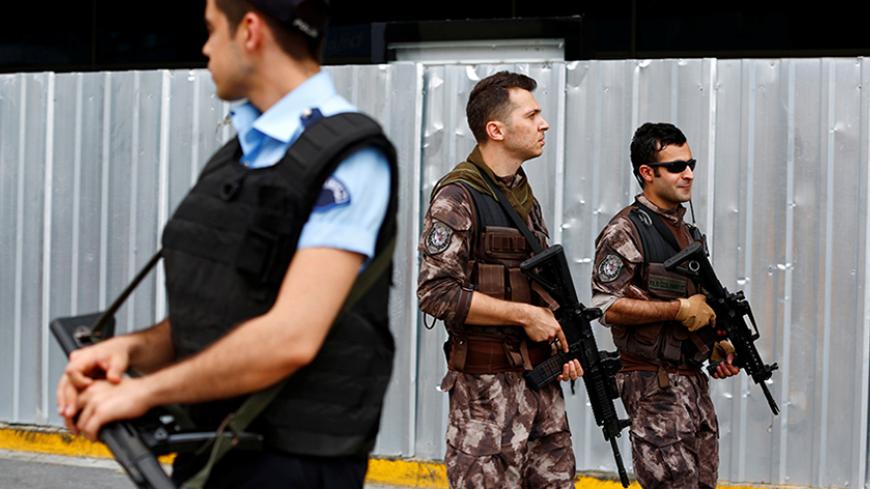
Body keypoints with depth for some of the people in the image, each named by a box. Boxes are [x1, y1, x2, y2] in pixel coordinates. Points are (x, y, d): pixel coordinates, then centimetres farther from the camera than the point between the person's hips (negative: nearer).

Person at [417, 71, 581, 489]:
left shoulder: (525, 196, 15)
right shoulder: (457, 198, -11)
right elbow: (437, 293, -20)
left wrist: (561, 342, 6)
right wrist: (524, 315, -17)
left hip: (541, 376, 8)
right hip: (488, 384, -8)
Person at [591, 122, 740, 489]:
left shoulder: (687, 231, 17)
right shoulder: (626, 231, -11)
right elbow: (607, 306, -20)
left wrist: (717, 344, 9)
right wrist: (680, 310, -18)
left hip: (693, 378, 9)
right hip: (654, 386, -9)